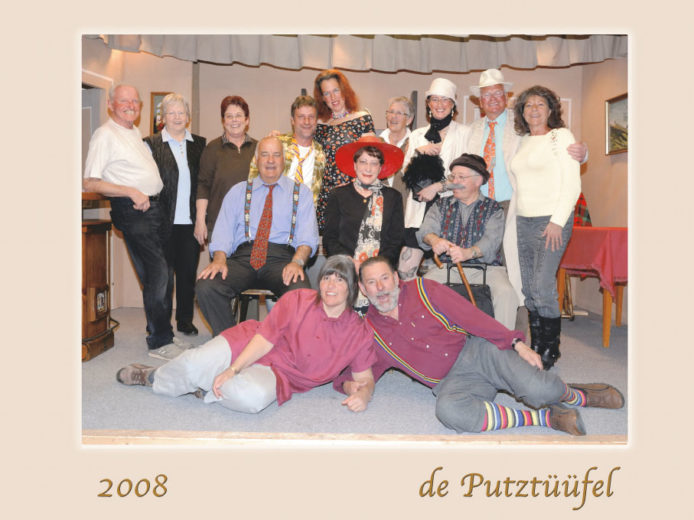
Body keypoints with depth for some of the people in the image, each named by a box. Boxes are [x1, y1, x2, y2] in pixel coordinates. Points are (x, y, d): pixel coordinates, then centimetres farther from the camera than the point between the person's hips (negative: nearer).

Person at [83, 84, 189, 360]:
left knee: (156, 274, 10)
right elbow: (89, 182, -13)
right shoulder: (105, 134, -7)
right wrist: (132, 192, -18)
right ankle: (159, 341, 0)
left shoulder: (136, 133, 19)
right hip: (131, 211, -8)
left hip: (152, 206, 8)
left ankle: (162, 333, 20)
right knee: (157, 274, -10)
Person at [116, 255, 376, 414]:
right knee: (194, 364, -21)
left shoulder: (359, 333, -6)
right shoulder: (297, 300, -10)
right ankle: (153, 376, 13)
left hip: (276, 375, 0)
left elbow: (364, 377, -1)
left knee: (253, 397, -37)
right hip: (248, 346, 1)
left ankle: (209, 388, -5)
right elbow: (265, 338, -10)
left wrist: (363, 394, -25)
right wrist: (232, 369, -19)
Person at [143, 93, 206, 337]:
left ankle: (185, 320, 24)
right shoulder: (151, 144, 3)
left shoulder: (199, 144, 11)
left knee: (188, 272, 9)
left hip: (191, 222, 3)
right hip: (165, 222, -2)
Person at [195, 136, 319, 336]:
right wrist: (219, 259, -11)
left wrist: (297, 262, -18)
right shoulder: (238, 191, 21)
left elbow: (308, 235, 3)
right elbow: (223, 231, 10)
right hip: (243, 256, 2)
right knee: (205, 287, -27)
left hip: (281, 259, -2)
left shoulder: (301, 192, 16)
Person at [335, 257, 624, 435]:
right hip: (451, 381, 2)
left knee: (538, 389, -29)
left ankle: (576, 395, 11)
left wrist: (517, 343, -11)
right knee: (448, 410, -36)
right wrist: (348, 383, -9)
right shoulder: (371, 332, 7)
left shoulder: (422, 289, 0)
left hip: (477, 349, -1)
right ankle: (547, 417, -20)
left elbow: (470, 317, -4)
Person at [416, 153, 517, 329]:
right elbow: (426, 229, -1)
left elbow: (491, 240, -10)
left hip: (486, 268, -1)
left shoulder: (493, 209, 8)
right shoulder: (441, 205, 17)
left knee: (505, 293, -30)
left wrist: (468, 252, -33)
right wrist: (434, 240, -27)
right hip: (447, 266, 2)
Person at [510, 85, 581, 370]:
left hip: (552, 220, -6)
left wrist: (558, 221, -14)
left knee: (543, 285, -12)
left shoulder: (561, 136, -1)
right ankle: (535, 347, 16)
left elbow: (572, 184, -8)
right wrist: (514, 214, 9)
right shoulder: (522, 141, 16)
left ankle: (551, 349, 3)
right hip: (523, 221, 6)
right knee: (528, 287, 6)